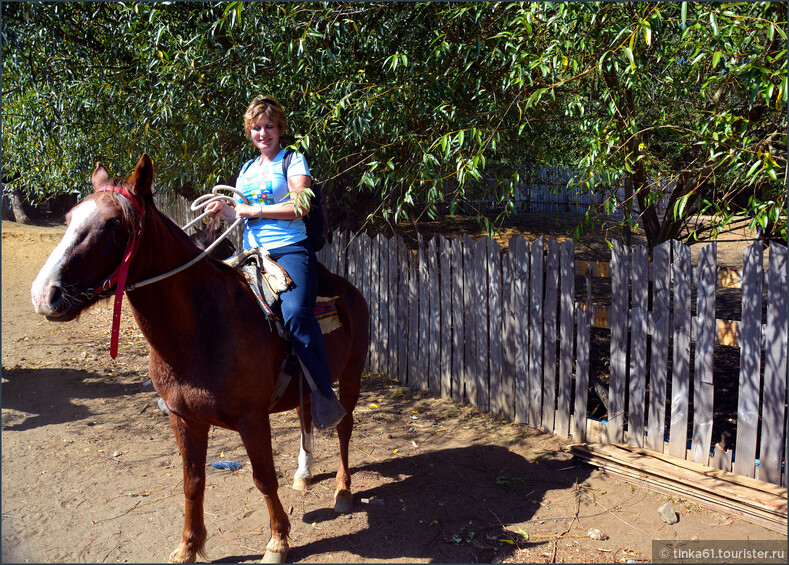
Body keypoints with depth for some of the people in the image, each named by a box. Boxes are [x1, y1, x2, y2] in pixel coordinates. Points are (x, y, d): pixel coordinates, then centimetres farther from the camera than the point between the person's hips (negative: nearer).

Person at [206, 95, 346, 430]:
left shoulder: (293, 160, 4)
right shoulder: (246, 169, 24)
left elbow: (300, 207, -10)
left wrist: (254, 210, -10)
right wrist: (224, 211, 7)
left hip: (290, 250, -7)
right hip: (251, 252, 7)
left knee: (296, 312, -31)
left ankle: (324, 395, -25)